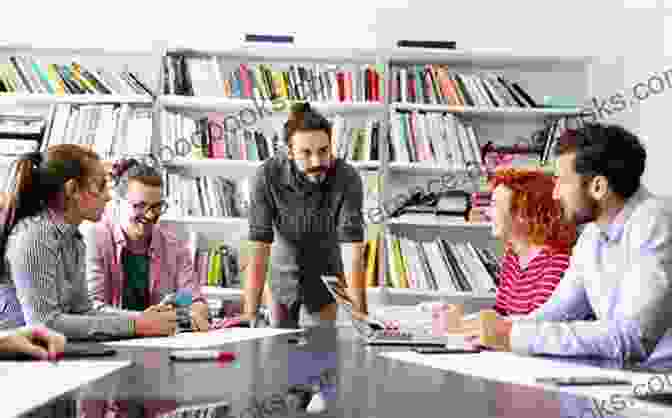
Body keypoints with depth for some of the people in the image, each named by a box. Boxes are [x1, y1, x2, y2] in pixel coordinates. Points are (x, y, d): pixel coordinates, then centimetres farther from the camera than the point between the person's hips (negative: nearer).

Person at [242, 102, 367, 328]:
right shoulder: (267, 176, -27)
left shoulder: (347, 179, -29)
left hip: (325, 275, -1)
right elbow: (259, 249, -27)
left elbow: (353, 250, -33)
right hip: (284, 275, 1)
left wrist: (360, 313, -43)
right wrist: (250, 315, -33)